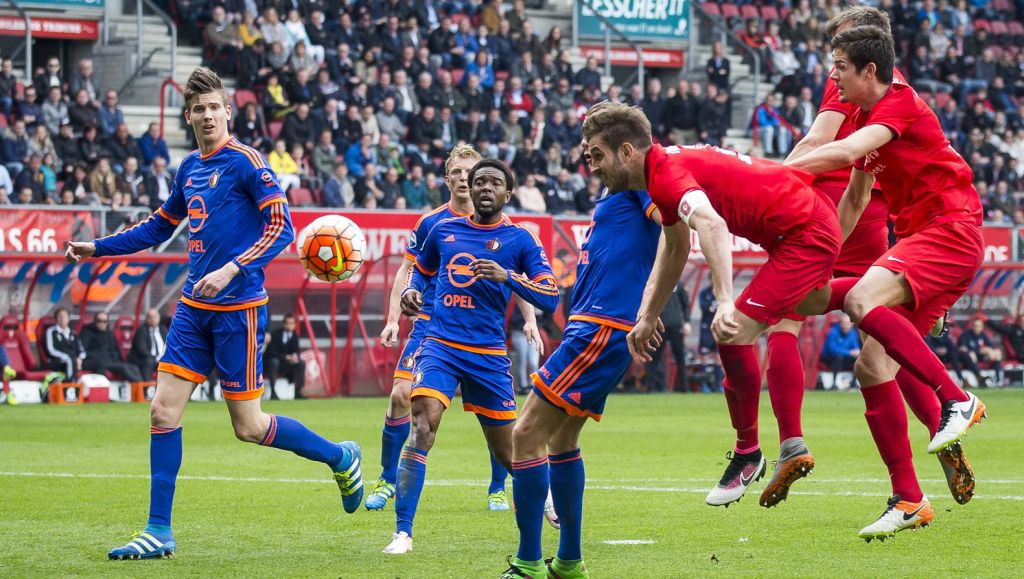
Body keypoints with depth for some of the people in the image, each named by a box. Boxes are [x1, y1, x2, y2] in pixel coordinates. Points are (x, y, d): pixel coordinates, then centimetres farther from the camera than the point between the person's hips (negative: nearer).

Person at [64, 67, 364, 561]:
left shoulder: (246, 162, -9)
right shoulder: (189, 168, 13)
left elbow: (281, 228, -15)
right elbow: (159, 226, 28)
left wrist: (233, 269, -26)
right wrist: (97, 248, 23)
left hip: (238, 308, -7)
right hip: (194, 307, 7)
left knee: (249, 426, -2)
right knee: (163, 410, -1)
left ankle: (341, 458, 20)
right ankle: (158, 532, 4)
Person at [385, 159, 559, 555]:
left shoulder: (519, 240, 1)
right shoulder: (444, 231, 9)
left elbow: (550, 299, -6)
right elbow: (422, 269, 29)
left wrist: (507, 276, -20)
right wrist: (412, 290, 6)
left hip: (488, 355, -1)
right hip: (440, 344, 1)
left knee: (507, 452, 9)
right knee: (422, 427, -23)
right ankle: (402, 532, -23)